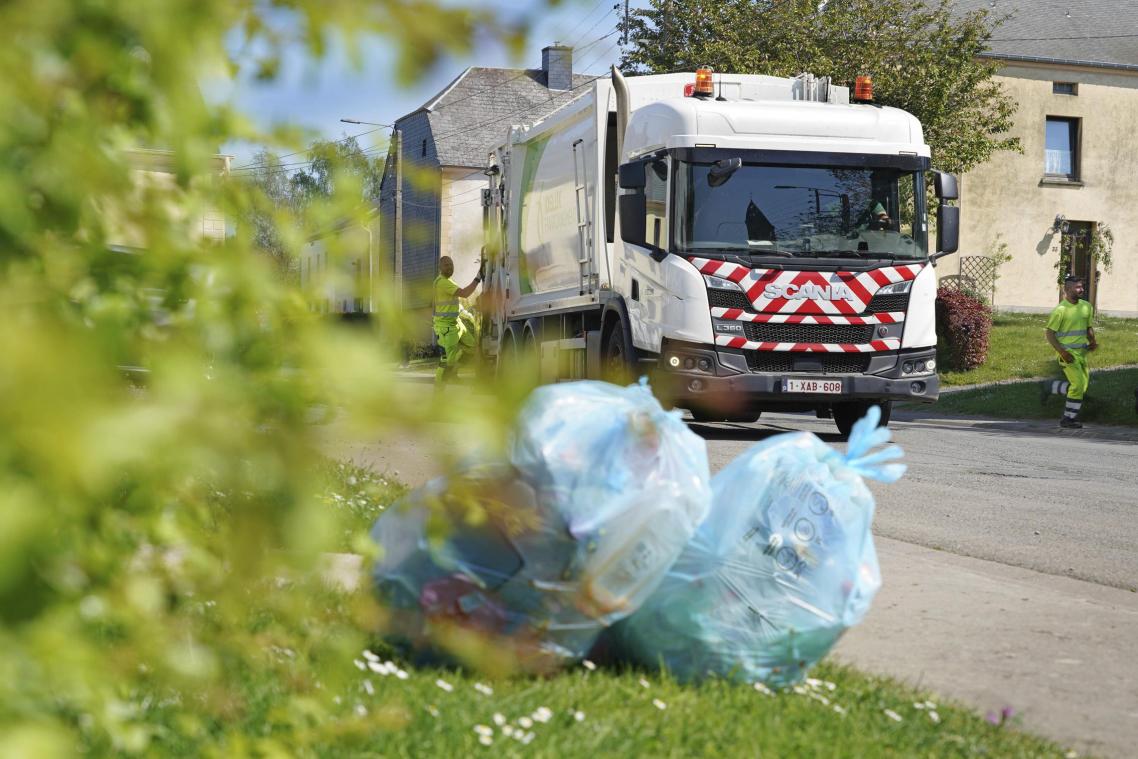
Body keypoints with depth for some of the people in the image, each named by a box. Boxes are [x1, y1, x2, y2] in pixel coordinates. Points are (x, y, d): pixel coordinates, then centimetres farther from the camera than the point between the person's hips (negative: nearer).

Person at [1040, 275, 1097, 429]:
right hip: (1068, 353, -7)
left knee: (1082, 386, 6)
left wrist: (1092, 341, 2)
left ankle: (1048, 387, 26)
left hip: (1082, 352, 7)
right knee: (1078, 385, -12)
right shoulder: (1061, 309, -11)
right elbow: (1049, 333, -10)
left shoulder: (1086, 306, 10)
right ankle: (1068, 419, 2)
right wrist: (1062, 352, -19)